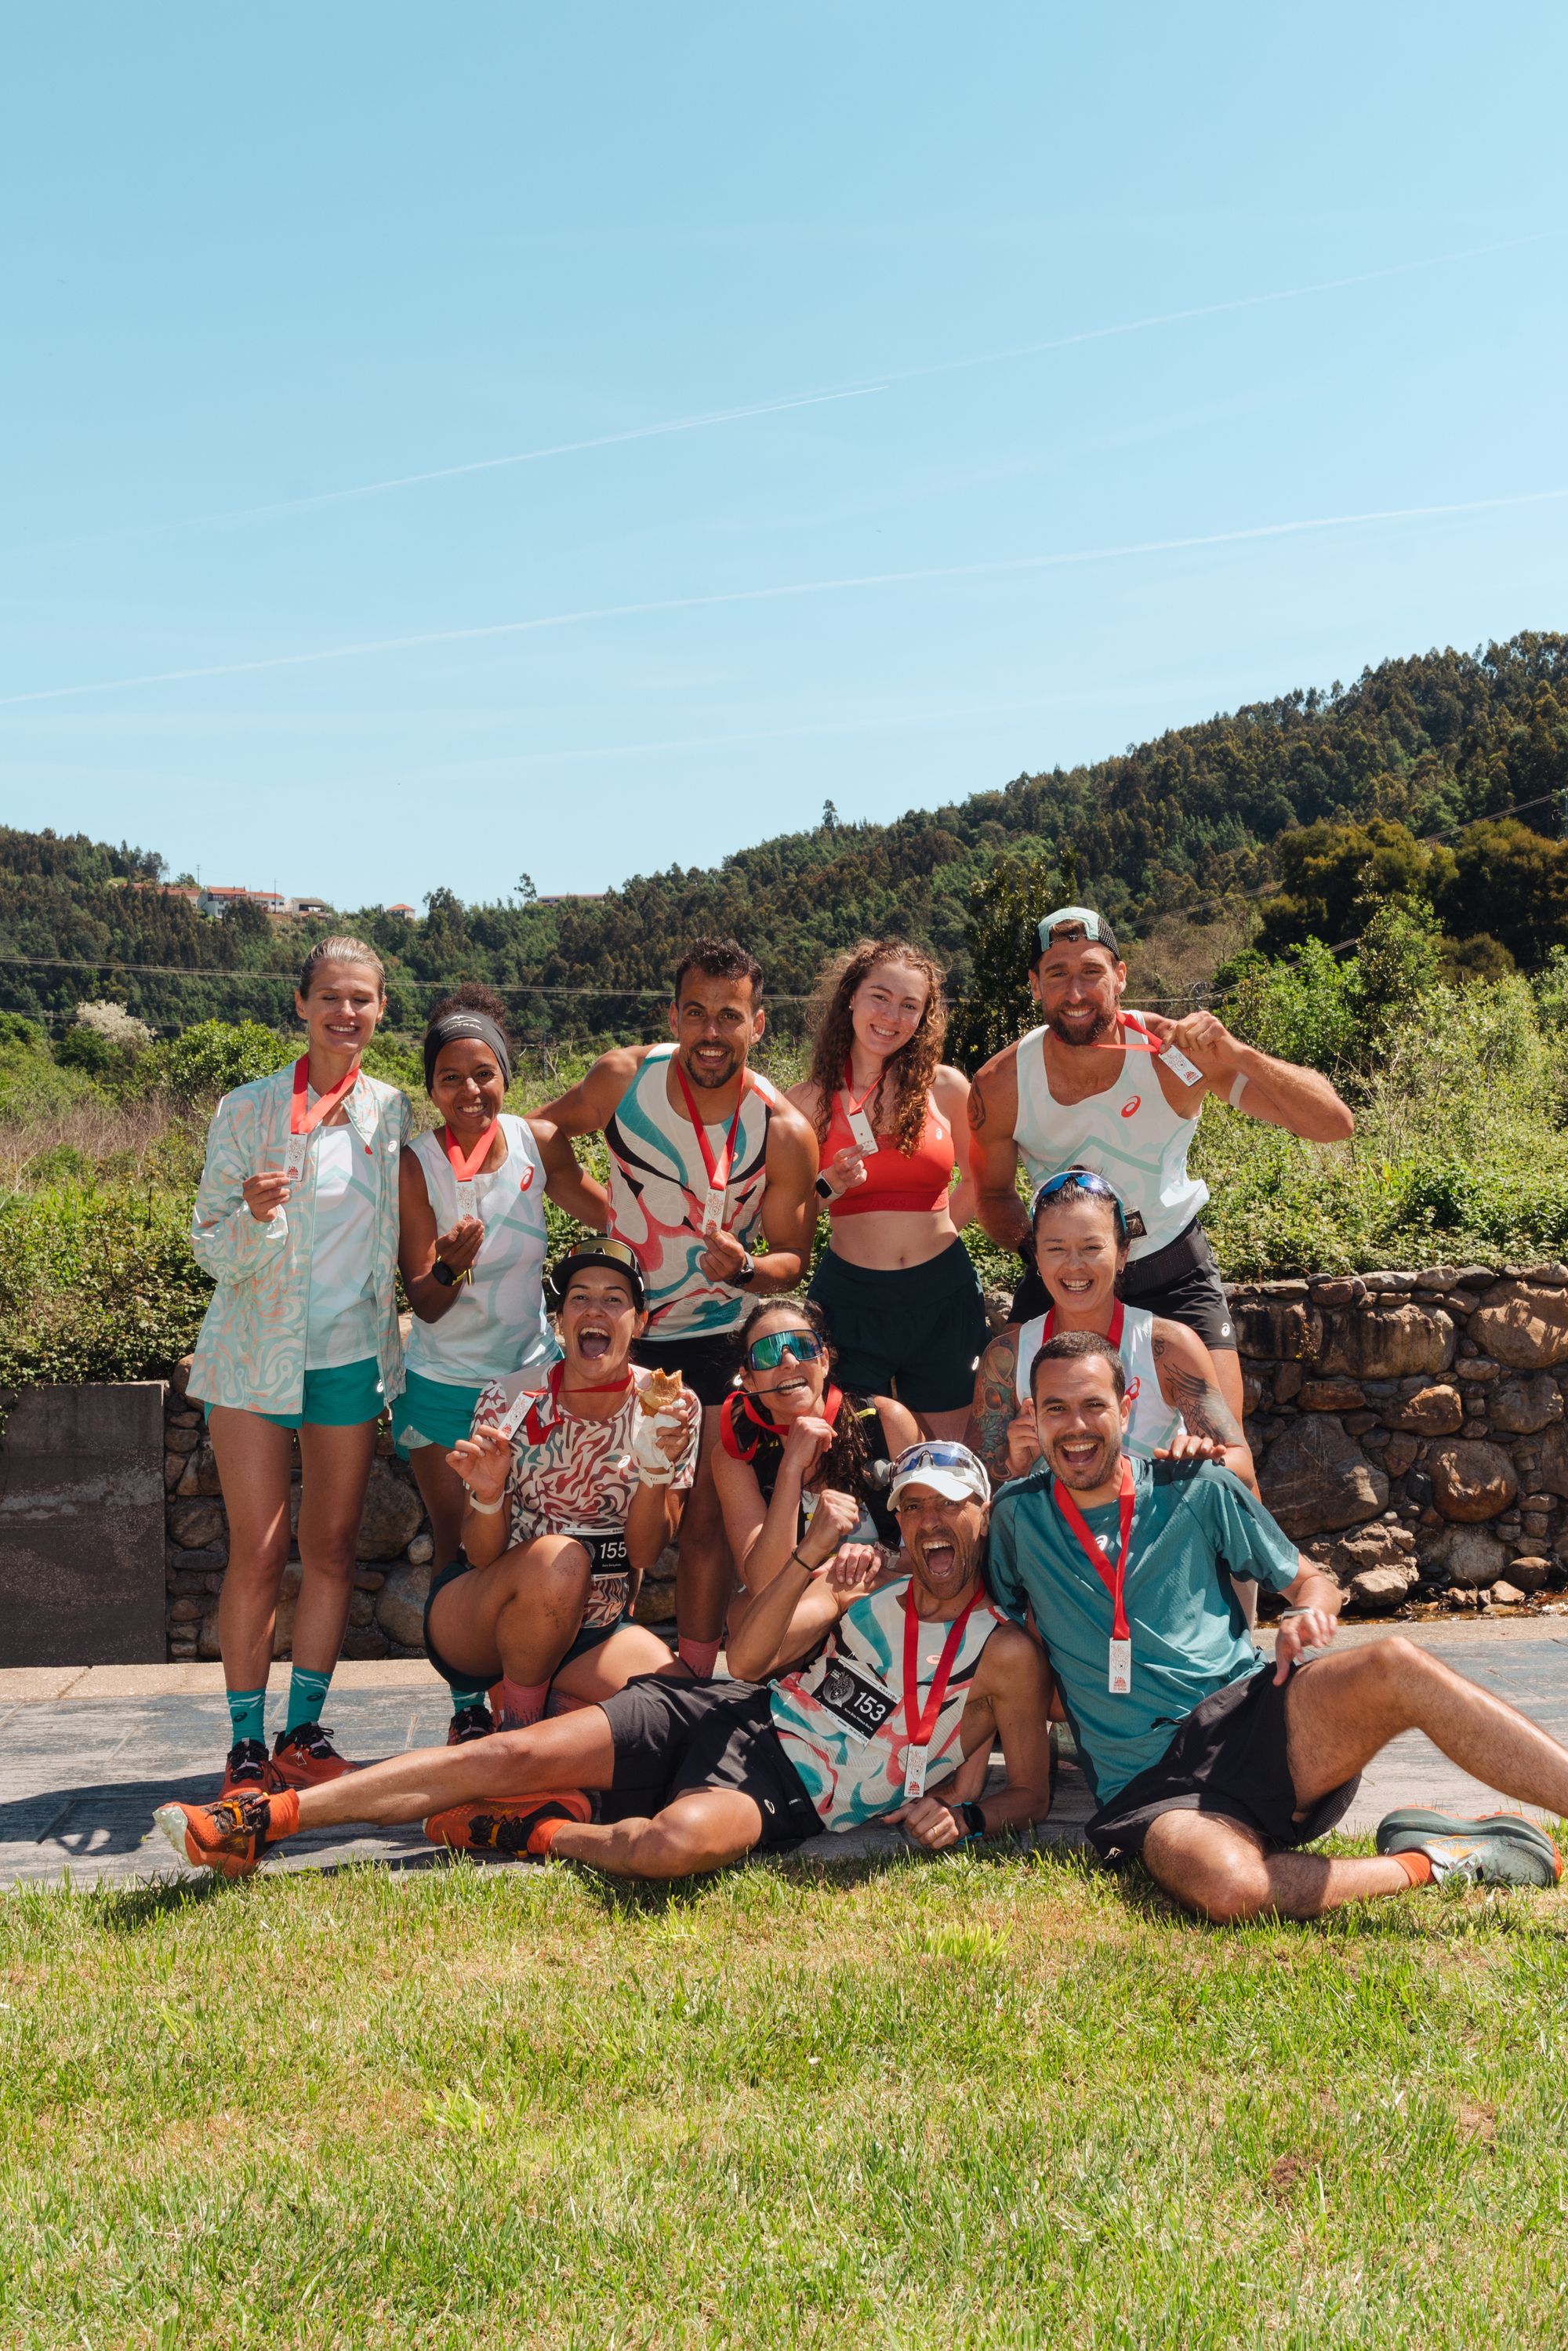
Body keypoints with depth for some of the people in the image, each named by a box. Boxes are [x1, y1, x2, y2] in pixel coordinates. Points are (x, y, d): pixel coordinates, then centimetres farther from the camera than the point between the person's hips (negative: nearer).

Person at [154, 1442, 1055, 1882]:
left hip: (790, 1789, -4)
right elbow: (750, 1657, 2)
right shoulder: (870, 1583, 12)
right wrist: (809, 1566, -13)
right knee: (511, 1754, -13)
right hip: (727, 1714, 5)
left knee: (688, 1838, -40)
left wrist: (966, 1815, -13)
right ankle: (262, 1818, -11)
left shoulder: (1005, 1655, 2)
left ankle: (545, 1834, -10)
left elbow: (1033, 1790, 7)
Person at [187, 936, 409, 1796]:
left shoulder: (395, 1113, 3)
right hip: (257, 1353, -3)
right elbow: (211, 1250, -7)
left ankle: (304, 1734, 19)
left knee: (332, 1551, 8)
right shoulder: (248, 1110, -7)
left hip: (352, 1354, 3)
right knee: (258, 1557, -2)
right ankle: (247, 1746, 9)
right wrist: (256, 1216, -26)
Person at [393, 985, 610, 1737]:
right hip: (443, 1384, -2)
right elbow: (425, 1304, -12)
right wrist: (452, 1267, -33)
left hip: (530, 1372, 2)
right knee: (459, 1543, 1)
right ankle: (469, 1703, 12)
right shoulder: (417, 1165, -13)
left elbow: (610, 1214, 11)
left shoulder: (539, 1142, -6)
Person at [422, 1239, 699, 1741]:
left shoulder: (667, 1409, -8)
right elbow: (482, 1557, -11)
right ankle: (518, 1727, -10)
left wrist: (654, 1469, -27)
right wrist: (487, 1497, -32)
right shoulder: (511, 1402, -12)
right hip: (475, 1621, -2)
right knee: (559, 1557, -34)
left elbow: (644, 1554, -9)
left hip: (594, 1627, 2)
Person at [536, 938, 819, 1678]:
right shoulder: (622, 1078, -15)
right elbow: (545, 1130, 7)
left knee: (704, 1519, 1)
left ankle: (696, 1688, 14)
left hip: (709, 1340, -2)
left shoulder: (785, 1135, -18)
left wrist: (745, 1270, -28)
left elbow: (792, 1257, -8)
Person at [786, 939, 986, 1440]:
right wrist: (829, 1188, -13)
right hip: (849, 1294, -1)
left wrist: (928, 1231, 7)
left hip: (941, 1291, 1)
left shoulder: (946, 1087, -1)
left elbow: (977, 1181, 15)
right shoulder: (810, 1101, -2)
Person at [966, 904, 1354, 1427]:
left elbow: (1335, 1125, -24)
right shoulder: (1000, 1086, -16)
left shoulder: (1173, 1052, -21)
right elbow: (994, 1193, 5)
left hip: (1173, 1273, -1)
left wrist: (1237, 1055, -38)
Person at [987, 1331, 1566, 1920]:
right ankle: (1424, 1863, -16)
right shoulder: (1018, 1516, 8)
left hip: (1248, 1718, 2)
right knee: (1227, 1887, -38)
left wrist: (1309, 1615, -6)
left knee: (1396, 1664, -31)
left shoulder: (1196, 1491, 9)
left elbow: (1312, 1580, 16)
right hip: (1153, 1789, -1)